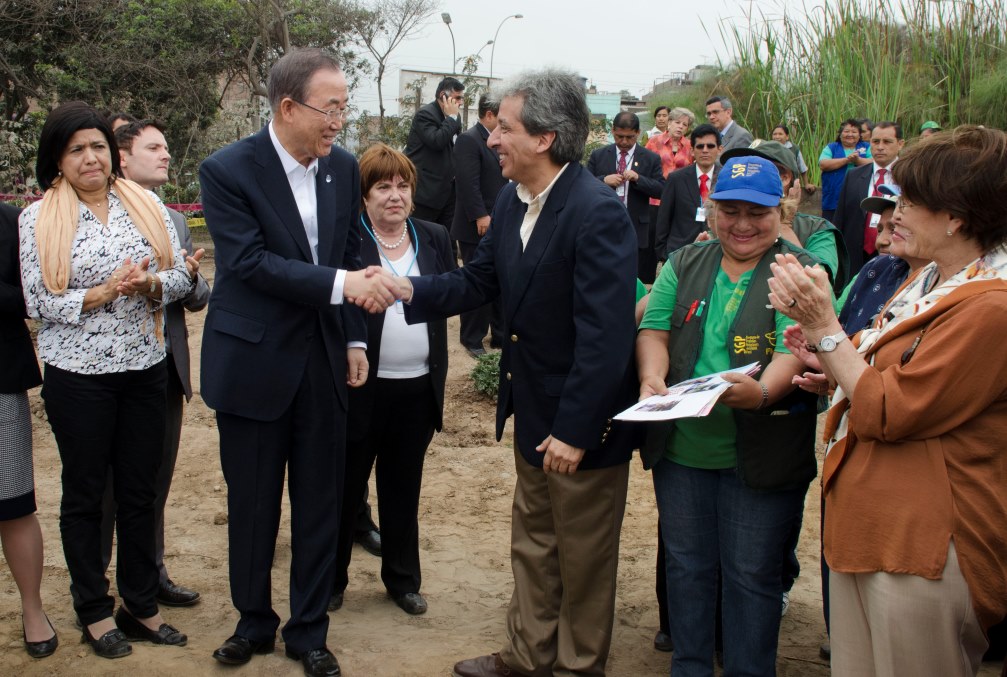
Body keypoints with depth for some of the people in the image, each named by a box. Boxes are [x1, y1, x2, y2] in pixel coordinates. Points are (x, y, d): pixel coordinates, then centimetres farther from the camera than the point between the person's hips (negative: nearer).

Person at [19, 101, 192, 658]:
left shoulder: (145, 205, 4)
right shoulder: (39, 219, -4)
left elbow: (181, 276, 4)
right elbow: (39, 303, -7)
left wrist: (150, 283, -17)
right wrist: (102, 293, -19)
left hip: (145, 368, 3)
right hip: (78, 375, -3)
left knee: (140, 492, 11)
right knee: (84, 494, 10)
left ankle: (141, 606, 25)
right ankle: (94, 612, 24)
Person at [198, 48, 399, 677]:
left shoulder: (343, 167, 2)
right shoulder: (227, 170, -13)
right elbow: (249, 262, -22)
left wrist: (355, 338, 6)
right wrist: (341, 284, -29)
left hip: (324, 361, 4)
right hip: (254, 362, -3)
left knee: (320, 504, 10)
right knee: (252, 506, 11)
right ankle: (255, 622, 32)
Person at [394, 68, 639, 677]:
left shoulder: (599, 214, -25)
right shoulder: (513, 200, 1)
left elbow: (604, 335, -28)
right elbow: (479, 282, 7)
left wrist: (574, 429, -26)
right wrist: (410, 291, -8)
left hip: (583, 422, -8)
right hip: (533, 410, 8)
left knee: (584, 559, 12)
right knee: (533, 547, 23)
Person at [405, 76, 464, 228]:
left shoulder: (454, 117, 15)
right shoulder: (424, 114, -11)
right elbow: (436, 141, -25)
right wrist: (451, 117, -15)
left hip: (448, 190, 8)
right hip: (426, 191, -8)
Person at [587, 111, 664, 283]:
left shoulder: (651, 159, 4)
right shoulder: (598, 156, 7)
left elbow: (661, 190, -2)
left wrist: (638, 178, -15)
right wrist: (604, 180, -13)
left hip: (636, 229, -1)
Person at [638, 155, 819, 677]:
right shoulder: (684, 264, 10)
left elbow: (795, 350, -15)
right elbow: (653, 328, 4)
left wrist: (762, 391, -35)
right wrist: (652, 378, -18)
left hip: (760, 453, -3)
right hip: (681, 447, 4)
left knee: (751, 574, 7)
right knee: (686, 564, 15)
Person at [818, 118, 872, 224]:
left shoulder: (867, 147, 13)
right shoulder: (831, 148, 12)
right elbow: (823, 165, -6)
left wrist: (857, 160, -18)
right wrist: (846, 159, -11)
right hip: (833, 201, 0)